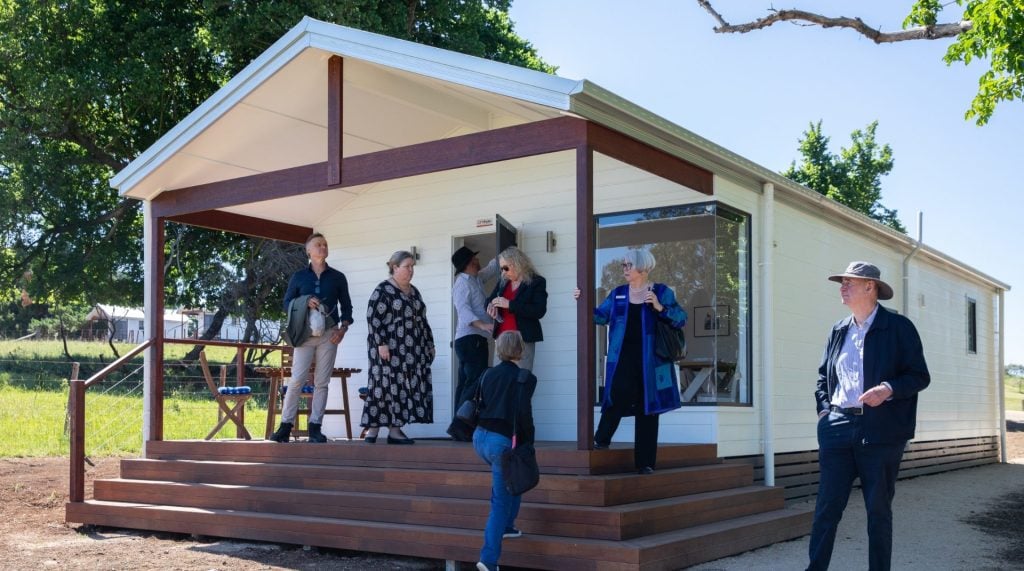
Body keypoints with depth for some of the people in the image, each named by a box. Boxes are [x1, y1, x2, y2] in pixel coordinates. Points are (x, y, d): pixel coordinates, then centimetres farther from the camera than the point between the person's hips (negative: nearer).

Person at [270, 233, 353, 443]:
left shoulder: (338, 278, 11)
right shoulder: (298, 277, 9)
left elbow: (346, 306, 13)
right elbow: (286, 304, 7)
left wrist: (343, 328, -2)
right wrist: (305, 302, -11)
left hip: (329, 334, 1)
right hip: (305, 334, -1)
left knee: (322, 382, 1)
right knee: (296, 380, -8)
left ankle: (315, 428, 5)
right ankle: (286, 426, -3)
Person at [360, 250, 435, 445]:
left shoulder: (413, 292, 17)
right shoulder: (383, 290, -5)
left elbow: (422, 320, 23)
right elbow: (373, 318, -13)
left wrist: (430, 343, 19)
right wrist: (381, 343, -19)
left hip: (412, 351, 7)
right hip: (390, 349, -7)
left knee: (406, 388, 2)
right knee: (386, 385, -8)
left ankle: (395, 429, 4)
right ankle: (373, 429, -1)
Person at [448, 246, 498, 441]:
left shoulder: (476, 279, 19)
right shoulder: (462, 283, -8)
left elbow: (493, 267, 34)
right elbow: (463, 309, -21)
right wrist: (482, 324, -34)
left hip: (475, 339, 10)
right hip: (470, 338, -10)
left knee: (466, 383, 7)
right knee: (476, 382, -18)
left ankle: (460, 428, 7)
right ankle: (460, 425, -22)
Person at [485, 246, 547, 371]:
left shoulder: (537, 282, -3)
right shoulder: (502, 282, 14)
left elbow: (539, 311, -13)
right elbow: (489, 300, 24)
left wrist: (509, 304, -18)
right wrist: (491, 305, -3)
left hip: (523, 339, -5)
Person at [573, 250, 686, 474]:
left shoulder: (661, 292, 3)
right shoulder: (617, 294, 12)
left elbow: (681, 319, -3)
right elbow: (600, 316, 7)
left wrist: (660, 308, -16)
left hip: (650, 361, -1)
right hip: (623, 360, 1)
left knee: (647, 409, 4)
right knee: (618, 396, -19)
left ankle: (645, 461, 11)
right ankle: (601, 439, 4)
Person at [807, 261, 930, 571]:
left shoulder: (899, 327, -2)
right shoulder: (838, 330, 13)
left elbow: (920, 376, -3)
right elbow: (823, 375, 23)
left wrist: (889, 389, -20)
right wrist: (823, 408, 7)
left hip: (881, 430, -4)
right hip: (838, 427, 4)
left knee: (878, 509, 7)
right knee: (827, 507, 1)